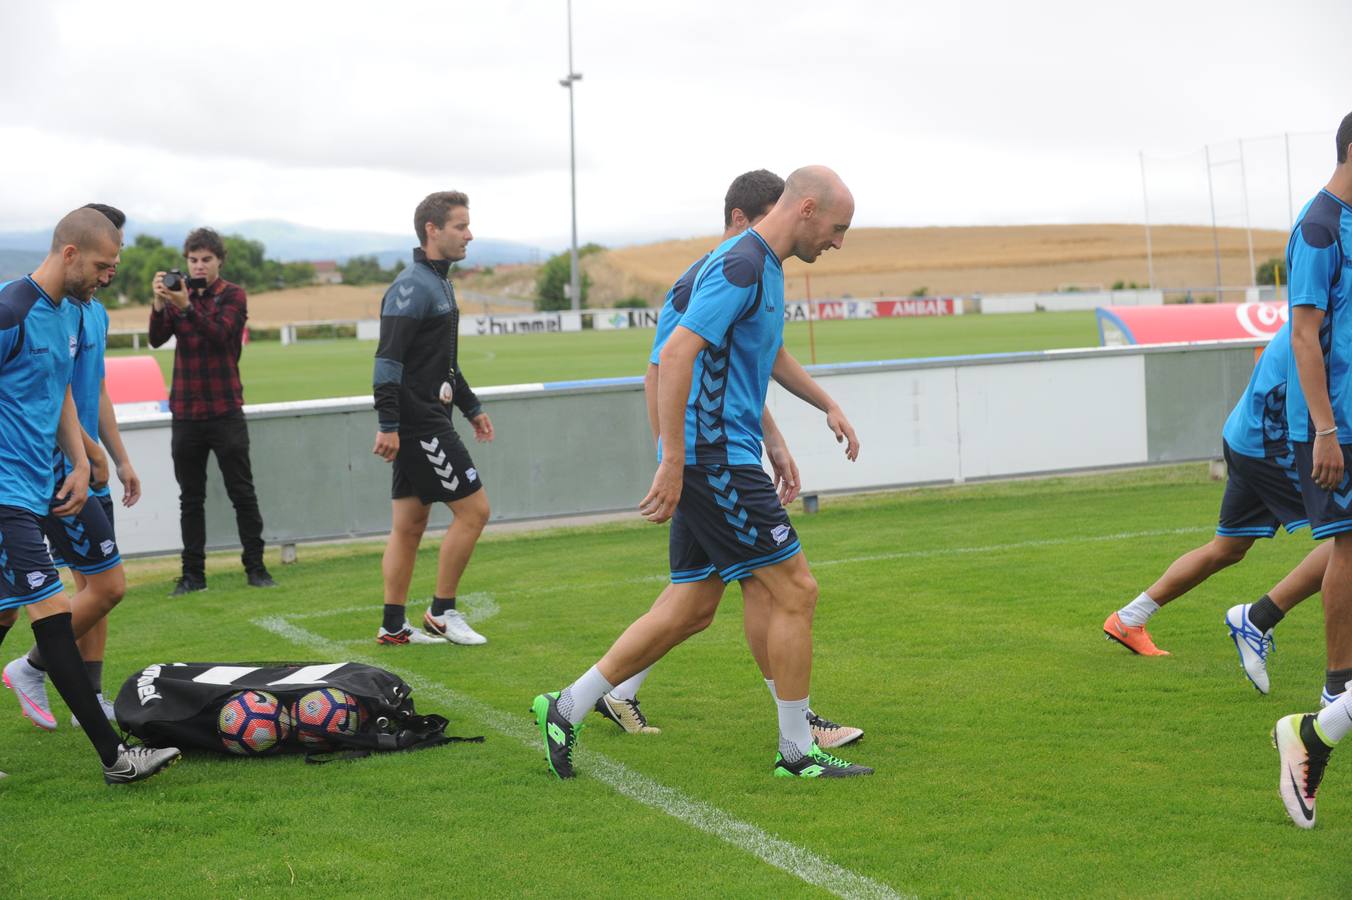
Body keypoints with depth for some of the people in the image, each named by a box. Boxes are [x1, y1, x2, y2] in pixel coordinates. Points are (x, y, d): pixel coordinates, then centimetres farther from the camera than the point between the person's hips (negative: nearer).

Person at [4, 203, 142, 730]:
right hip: (61, 470, -10)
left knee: (93, 583, 11)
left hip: (88, 471, 10)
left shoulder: (95, 311, 15)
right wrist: (94, 455, -14)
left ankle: (91, 701, 18)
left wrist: (121, 458, 21)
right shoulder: (60, 310, -17)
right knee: (108, 584, -8)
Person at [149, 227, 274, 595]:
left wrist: (186, 307, -30)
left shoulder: (233, 295, 1)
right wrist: (159, 303, -19)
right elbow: (157, 339, -3)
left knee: (242, 493, -1)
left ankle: (255, 567, 5)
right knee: (191, 498, 5)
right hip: (185, 411, 3)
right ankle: (193, 574, 9)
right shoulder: (178, 293, 11)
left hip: (224, 410, -3)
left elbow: (220, 333, -18)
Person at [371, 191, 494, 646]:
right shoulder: (412, 286, -15)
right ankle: (442, 613, 3)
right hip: (417, 424, -10)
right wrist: (387, 424, -25)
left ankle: (394, 626, 14)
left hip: (427, 420, 10)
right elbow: (388, 360, -21)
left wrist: (471, 407, 29)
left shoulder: (438, 283, 18)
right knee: (473, 509, -6)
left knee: (409, 525, 10)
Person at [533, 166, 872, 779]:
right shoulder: (741, 264, -16)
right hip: (714, 458, -10)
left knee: (686, 611, 11)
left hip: (711, 460, 10)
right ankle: (796, 752, 6)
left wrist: (827, 405, 38)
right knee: (796, 590, -4)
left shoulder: (763, 267, 16)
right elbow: (676, 355, -24)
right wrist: (673, 463, -26)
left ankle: (566, 709, 16)